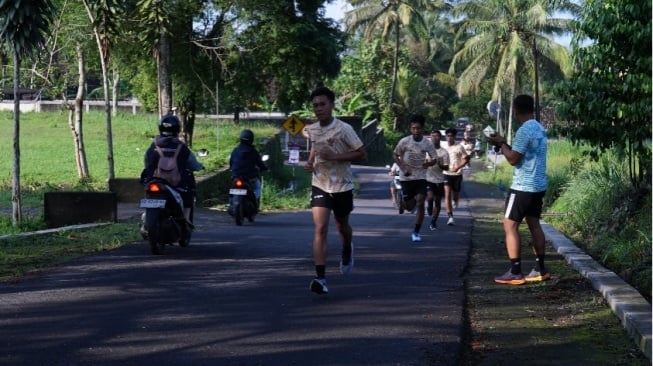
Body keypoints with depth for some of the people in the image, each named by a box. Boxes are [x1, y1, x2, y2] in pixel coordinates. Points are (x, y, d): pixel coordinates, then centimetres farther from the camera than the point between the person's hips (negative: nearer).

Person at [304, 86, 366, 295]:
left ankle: (347, 251, 55)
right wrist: (310, 162, 1)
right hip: (320, 185, 2)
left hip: (342, 186, -2)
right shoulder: (312, 129, 0)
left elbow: (361, 154, -13)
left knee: (342, 226, 18)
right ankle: (320, 278, -20)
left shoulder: (343, 129, -15)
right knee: (320, 229, -14)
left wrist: (334, 156, -24)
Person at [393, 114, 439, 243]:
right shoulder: (404, 141, -10)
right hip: (406, 177, 0)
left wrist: (429, 163, -22)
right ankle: (412, 201, 46)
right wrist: (403, 169, -14)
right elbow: (396, 156, 1)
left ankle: (416, 232, -3)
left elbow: (435, 159, 1)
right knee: (408, 207, 6)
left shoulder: (427, 143, -7)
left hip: (421, 177, 0)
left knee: (420, 204, -11)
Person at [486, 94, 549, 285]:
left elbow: (513, 159, -18)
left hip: (523, 186, -9)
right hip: (538, 185, 9)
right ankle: (540, 269, 14)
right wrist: (504, 144, 16)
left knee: (510, 226, -4)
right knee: (534, 225, 13)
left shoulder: (524, 130, -19)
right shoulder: (539, 128, 12)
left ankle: (515, 273, -6)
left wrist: (501, 144, -3)